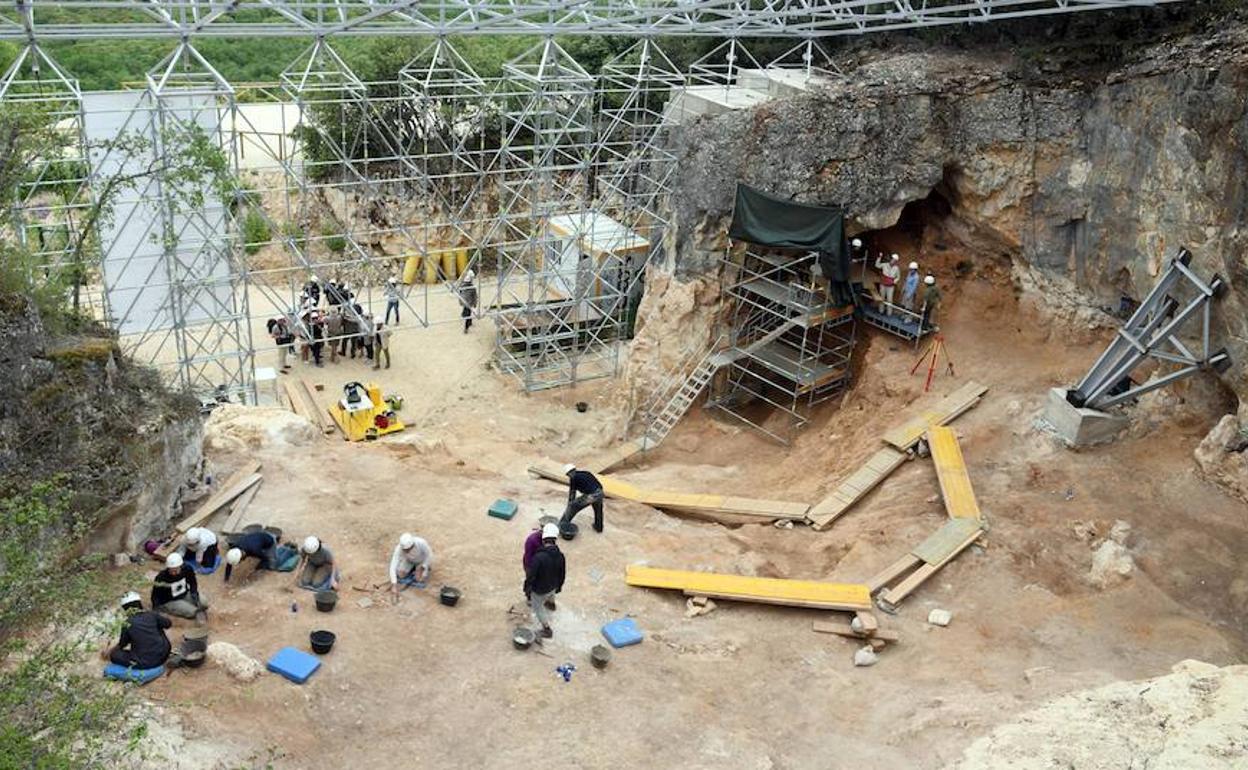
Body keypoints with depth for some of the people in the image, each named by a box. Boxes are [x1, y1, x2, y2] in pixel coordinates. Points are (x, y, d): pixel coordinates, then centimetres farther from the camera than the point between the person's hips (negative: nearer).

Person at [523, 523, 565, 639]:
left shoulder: (538, 557, -37)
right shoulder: (560, 556, -19)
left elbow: (530, 576, -28)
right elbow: (562, 573, -3)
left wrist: (527, 589, -10)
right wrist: (559, 586, 15)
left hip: (539, 589, -4)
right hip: (552, 587, 4)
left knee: (538, 608, 20)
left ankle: (547, 630, 32)